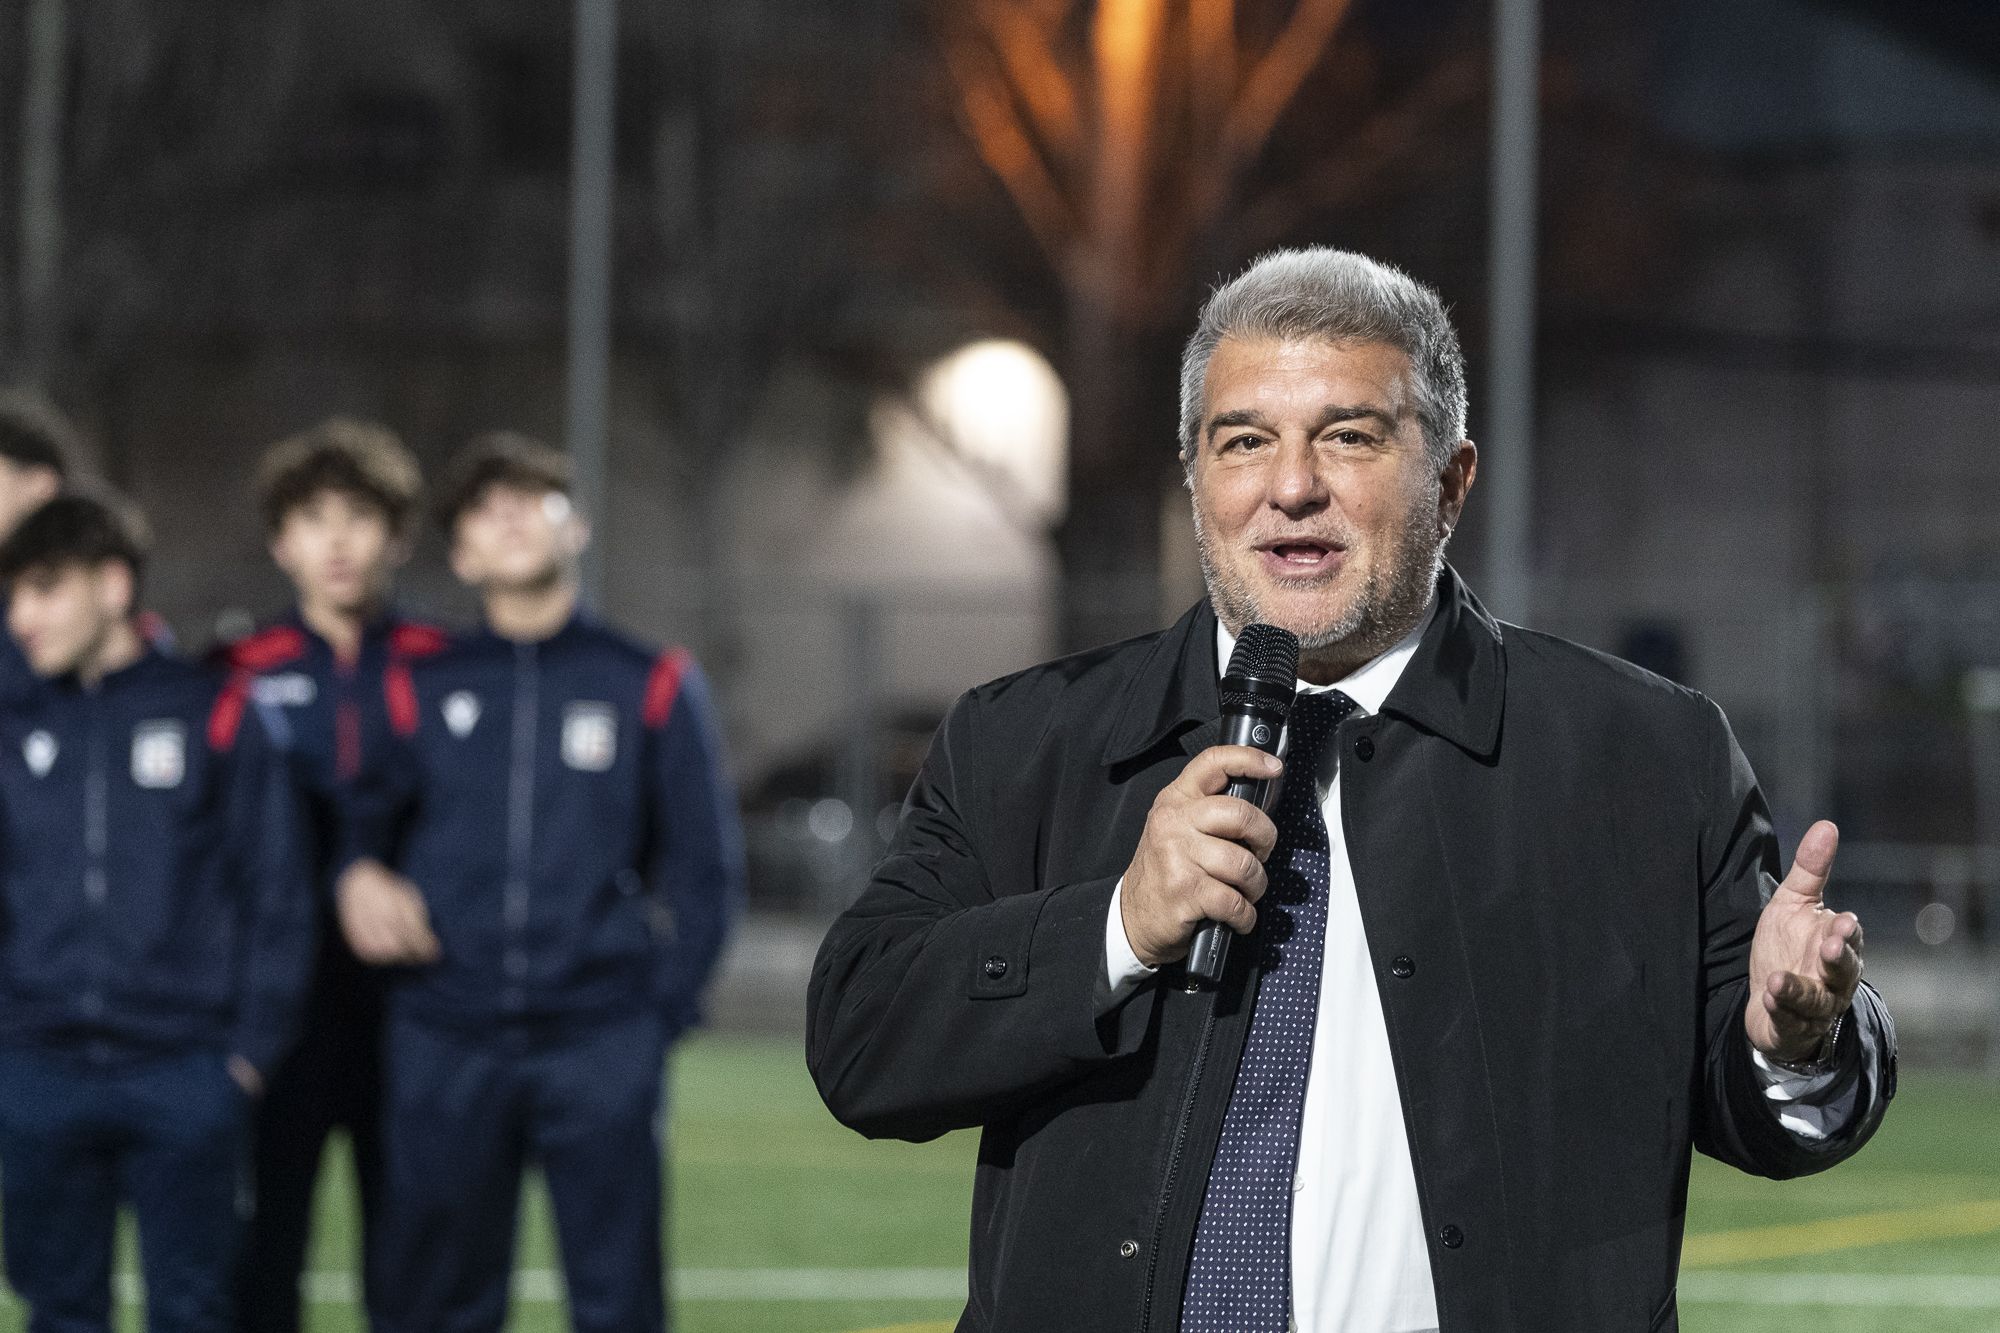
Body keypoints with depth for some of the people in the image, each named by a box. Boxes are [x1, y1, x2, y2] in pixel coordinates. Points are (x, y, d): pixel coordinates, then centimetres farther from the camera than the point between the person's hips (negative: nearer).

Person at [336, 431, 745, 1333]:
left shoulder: (652, 685, 6)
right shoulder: (423, 688, 9)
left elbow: (707, 868, 7)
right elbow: (362, 826, 14)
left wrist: (664, 1005, -2)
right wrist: (361, 885, -7)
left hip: (602, 1045, -1)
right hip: (444, 1046, 1)